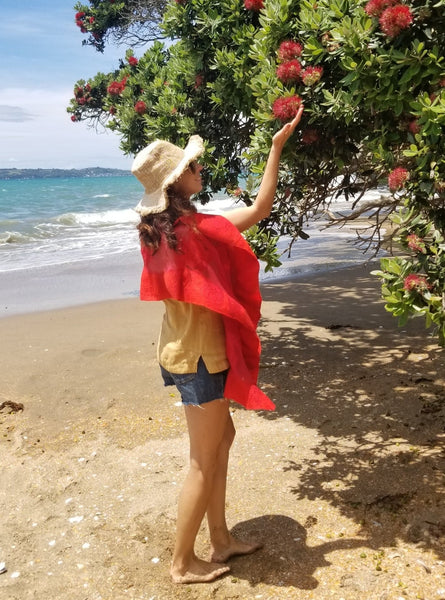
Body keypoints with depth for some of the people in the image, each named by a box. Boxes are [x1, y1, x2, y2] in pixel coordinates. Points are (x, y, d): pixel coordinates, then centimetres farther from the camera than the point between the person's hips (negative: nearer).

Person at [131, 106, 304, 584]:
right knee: (205, 461, 7)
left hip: (184, 348, 9)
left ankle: (220, 540, 38)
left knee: (221, 438, 22)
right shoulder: (196, 229, -24)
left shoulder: (158, 228, 3)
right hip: (200, 354, -9)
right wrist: (277, 147, -4)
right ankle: (183, 563, 26)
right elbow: (261, 208, -16)